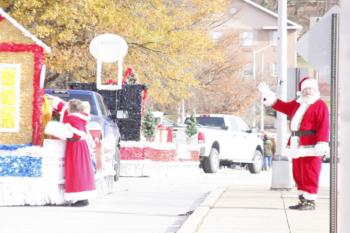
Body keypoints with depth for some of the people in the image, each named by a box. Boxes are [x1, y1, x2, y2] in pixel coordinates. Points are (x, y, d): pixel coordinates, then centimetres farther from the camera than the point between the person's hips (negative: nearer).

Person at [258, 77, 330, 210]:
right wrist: (267, 94, 29)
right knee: (298, 175, 11)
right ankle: (303, 200, 17)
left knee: (309, 175, -7)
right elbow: (283, 107, 31)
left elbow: (324, 127, -13)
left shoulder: (320, 105, -6)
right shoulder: (297, 104, 17)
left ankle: (310, 201, -3)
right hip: (297, 147, 8)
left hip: (310, 147, -8)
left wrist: (321, 145, -21)